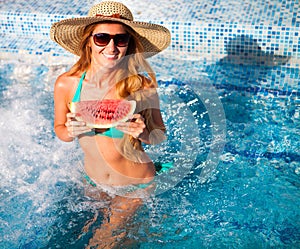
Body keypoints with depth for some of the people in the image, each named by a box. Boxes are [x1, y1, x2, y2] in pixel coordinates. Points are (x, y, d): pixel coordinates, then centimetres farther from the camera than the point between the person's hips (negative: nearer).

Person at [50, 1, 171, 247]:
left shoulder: (141, 86, -26)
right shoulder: (66, 84, -21)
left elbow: (160, 134, -10)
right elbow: (59, 130, -3)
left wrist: (143, 133, -33)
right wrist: (71, 131, -26)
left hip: (136, 185, -3)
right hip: (93, 180, 3)